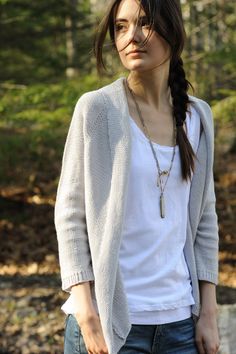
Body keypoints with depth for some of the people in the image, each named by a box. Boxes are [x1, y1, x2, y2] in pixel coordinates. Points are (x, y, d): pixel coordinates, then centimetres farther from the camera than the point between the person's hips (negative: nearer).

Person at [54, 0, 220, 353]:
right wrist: (87, 316, -12)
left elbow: (204, 217, 10)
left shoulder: (198, 116, 6)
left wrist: (208, 313, 6)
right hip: (111, 320, -4)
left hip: (181, 320, 4)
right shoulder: (96, 109, -5)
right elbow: (70, 214, -7)